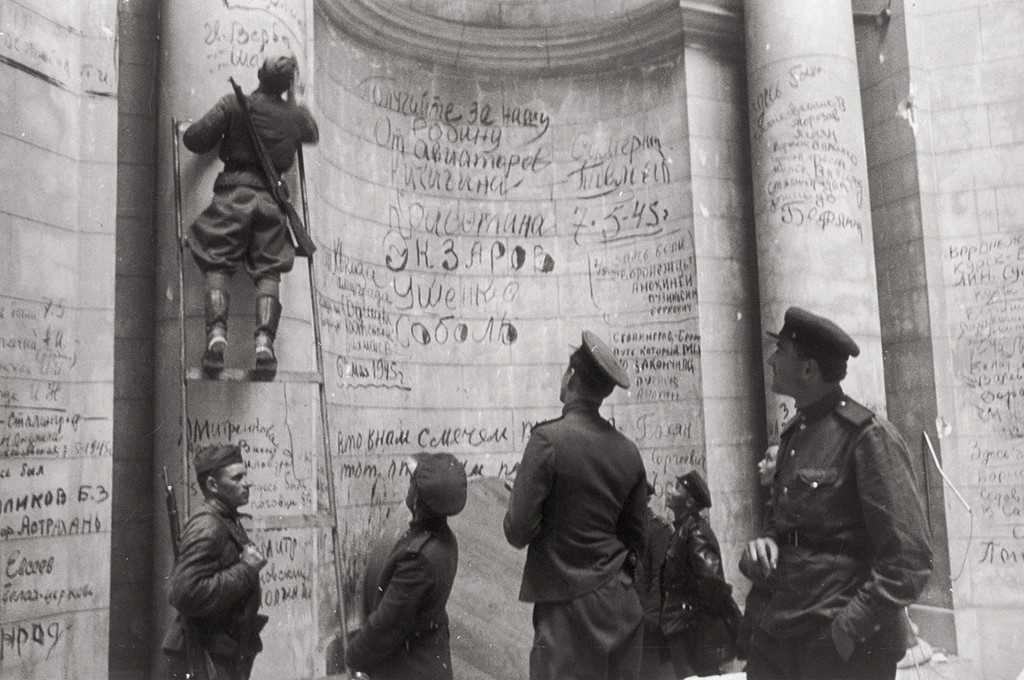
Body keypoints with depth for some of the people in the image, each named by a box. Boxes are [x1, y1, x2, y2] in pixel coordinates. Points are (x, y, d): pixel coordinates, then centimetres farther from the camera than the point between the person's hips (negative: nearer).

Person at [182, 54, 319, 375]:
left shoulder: (234, 103, 0)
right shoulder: (296, 115, 9)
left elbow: (195, 140, -2)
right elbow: (313, 135, 33)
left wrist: (187, 131, 21)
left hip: (234, 193, -2)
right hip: (272, 198, 2)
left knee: (217, 267, -1)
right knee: (268, 273, 1)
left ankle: (217, 332, -21)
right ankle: (264, 340, -16)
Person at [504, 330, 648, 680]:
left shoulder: (548, 440, -15)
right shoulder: (627, 450, 1)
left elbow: (519, 531, -13)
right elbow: (636, 536, 10)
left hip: (570, 604, -5)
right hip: (623, 604, 6)